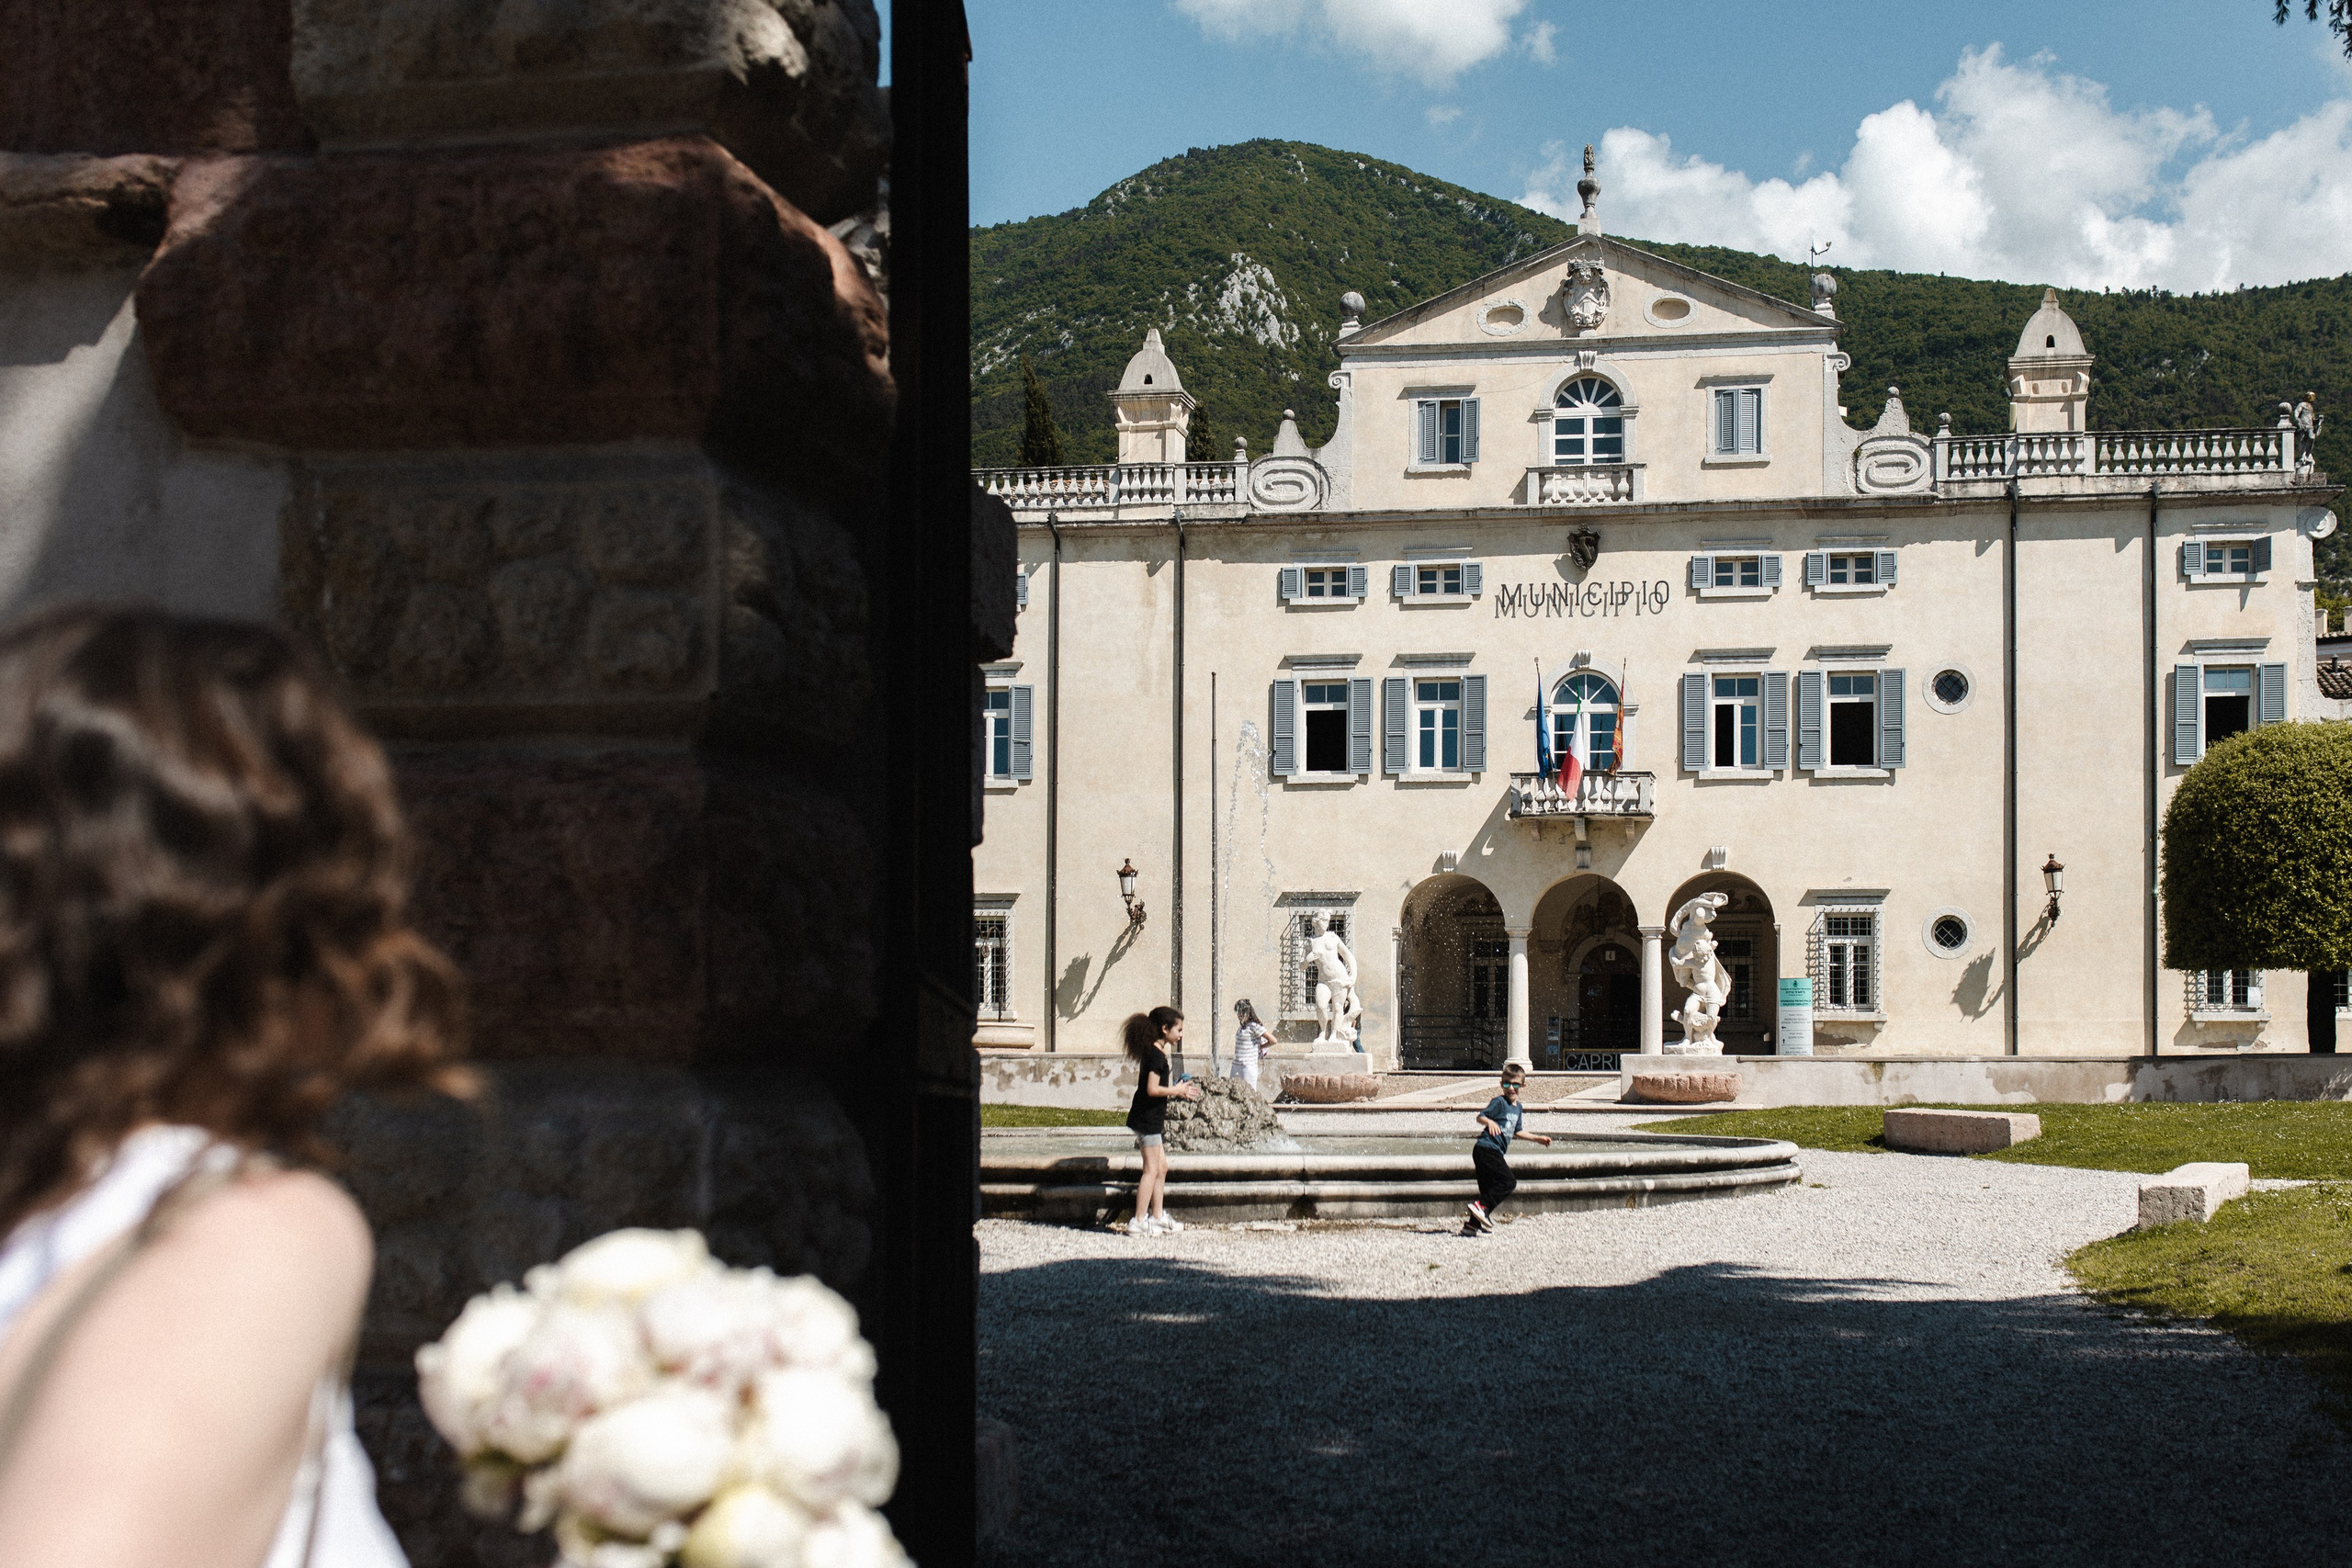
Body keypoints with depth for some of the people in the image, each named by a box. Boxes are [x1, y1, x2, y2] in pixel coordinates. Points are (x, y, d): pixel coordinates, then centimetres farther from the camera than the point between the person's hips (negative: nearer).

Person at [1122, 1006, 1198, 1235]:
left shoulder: (1155, 1052, 13)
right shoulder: (1156, 1055, -18)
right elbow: (1152, 1089, -24)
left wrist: (1180, 1090, 11)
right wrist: (1177, 1090, -11)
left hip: (1152, 1119, 10)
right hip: (1148, 1119, -10)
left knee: (1161, 1168, 15)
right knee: (1151, 1170, -7)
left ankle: (1157, 1217, 21)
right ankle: (1139, 1221, -5)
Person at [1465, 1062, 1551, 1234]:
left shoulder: (1518, 1107, 18)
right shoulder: (1499, 1102, -9)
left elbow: (1516, 1132, 30)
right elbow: (1480, 1117, -16)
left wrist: (1538, 1138, 32)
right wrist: (1490, 1122, -37)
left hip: (1495, 1152, 9)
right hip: (1486, 1149, -9)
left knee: (1489, 1189, 10)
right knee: (1508, 1182, -17)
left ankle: (1474, 1224, 13)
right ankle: (1482, 1206, -18)